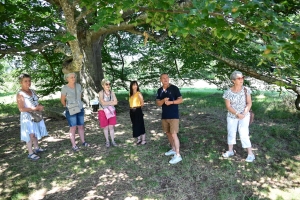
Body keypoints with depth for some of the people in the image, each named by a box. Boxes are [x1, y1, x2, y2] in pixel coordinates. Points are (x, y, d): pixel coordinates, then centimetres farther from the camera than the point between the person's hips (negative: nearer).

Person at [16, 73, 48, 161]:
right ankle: (30, 153, 11)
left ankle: (36, 148, 33)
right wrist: (35, 108, -22)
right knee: (30, 135, -1)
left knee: (36, 133, 17)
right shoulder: (20, 94, -16)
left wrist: (40, 106, -5)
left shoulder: (32, 91, 7)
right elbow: (21, 109, -19)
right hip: (27, 117, -7)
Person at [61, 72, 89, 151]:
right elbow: (62, 100, -2)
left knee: (81, 126, 13)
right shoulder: (65, 88, -12)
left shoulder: (78, 86, 2)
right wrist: (67, 106, 10)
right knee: (73, 127, -1)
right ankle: (74, 145, 10)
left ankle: (83, 142, 27)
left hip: (80, 109, 5)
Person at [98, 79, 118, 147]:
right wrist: (111, 102, -11)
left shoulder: (112, 92, 2)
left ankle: (113, 141, 17)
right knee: (105, 127, 7)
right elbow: (103, 103, -20)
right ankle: (107, 141, 21)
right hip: (103, 111, -3)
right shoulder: (101, 93, -9)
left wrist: (107, 103, -14)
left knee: (111, 127, 6)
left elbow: (115, 102, -7)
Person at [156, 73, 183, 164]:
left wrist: (171, 102, -23)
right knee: (168, 133, 15)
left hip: (173, 115, -6)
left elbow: (181, 100, -8)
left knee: (174, 134, -9)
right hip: (164, 116, 6)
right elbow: (158, 103, 3)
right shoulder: (159, 91, 8)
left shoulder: (174, 88, -7)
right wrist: (163, 100, -18)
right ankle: (173, 149, 33)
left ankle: (178, 155, -2)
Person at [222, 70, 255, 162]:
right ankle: (230, 151, 29)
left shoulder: (246, 90, -10)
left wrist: (244, 113, -22)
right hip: (232, 116, 1)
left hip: (244, 116, -1)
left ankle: (250, 154, 8)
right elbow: (228, 106, -14)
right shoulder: (228, 92, -14)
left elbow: (249, 103, -8)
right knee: (231, 133, 12)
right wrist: (237, 114, -24)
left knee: (244, 134, -7)